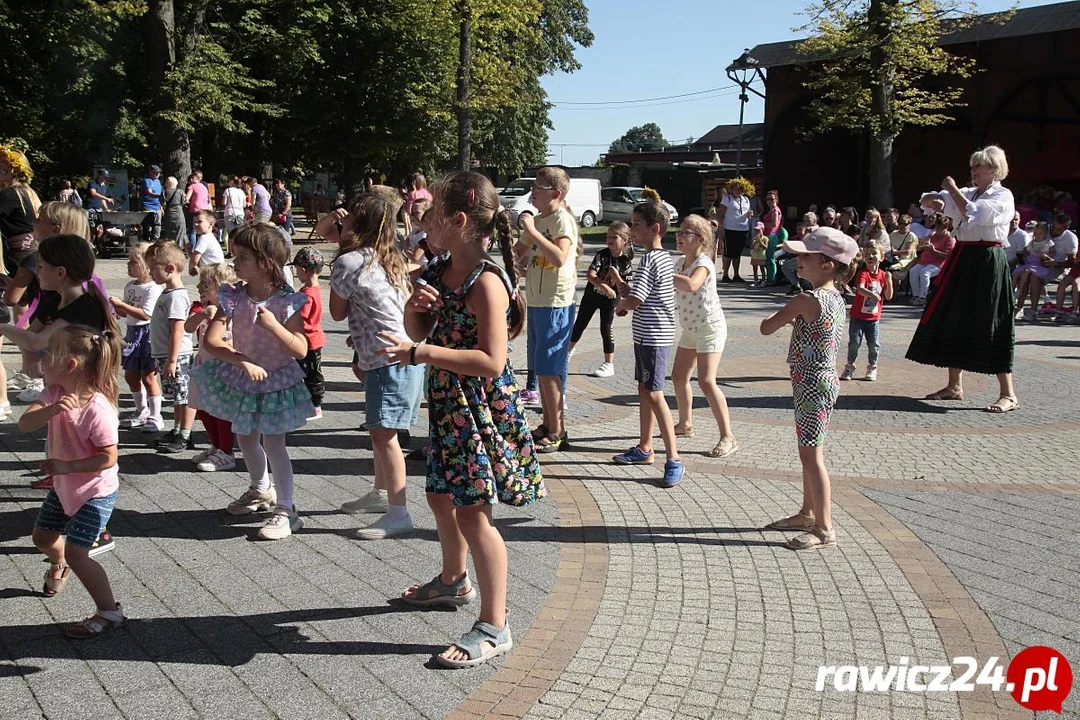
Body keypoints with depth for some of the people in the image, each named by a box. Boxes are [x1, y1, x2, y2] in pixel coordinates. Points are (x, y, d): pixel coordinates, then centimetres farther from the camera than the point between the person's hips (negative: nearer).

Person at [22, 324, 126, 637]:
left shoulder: (97, 408, -30)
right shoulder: (55, 394, -9)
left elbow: (109, 457, -26)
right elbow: (24, 424, -22)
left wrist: (68, 466, -29)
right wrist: (53, 409, -39)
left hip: (96, 491, -8)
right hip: (64, 486, 8)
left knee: (76, 552, -12)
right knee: (42, 536, 25)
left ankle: (109, 612, 2)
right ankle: (59, 565, 59)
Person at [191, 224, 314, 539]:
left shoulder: (286, 301, -20)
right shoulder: (233, 297, -13)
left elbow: (301, 350, -23)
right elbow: (211, 339, -20)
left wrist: (274, 326, -38)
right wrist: (243, 362, -33)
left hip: (277, 381, -5)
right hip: (241, 380, 5)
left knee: (273, 442, -7)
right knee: (246, 438, 19)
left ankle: (286, 511, 4)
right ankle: (261, 489, 45)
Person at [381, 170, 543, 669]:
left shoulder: (486, 282, -22)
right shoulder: (438, 271, 5)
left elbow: (491, 362, -28)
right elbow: (417, 331, 14)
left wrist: (420, 353, -28)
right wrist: (416, 307, -8)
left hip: (481, 408, -10)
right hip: (447, 403, 10)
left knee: (472, 512, -7)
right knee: (441, 495, 24)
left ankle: (494, 627, 4)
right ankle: (454, 580, 49)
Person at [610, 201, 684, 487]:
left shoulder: (649, 260, -19)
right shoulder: (663, 257, 13)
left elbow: (634, 301, -25)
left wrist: (620, 305, -4)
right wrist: (619, 282, 1)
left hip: (653, 336, -11)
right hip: (649, 335, 11)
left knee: (654, 394, -10)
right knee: (644, 390, 17)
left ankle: (674, 459, -9)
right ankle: (644, 448, 29)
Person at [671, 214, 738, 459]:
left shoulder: (703, 263, -21)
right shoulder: (683, 263, 8)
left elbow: (691, 285, -43)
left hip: (710, 326, -10)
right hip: (691, 328, 10)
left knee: (706, 381, -17)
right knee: (679, 376, 15)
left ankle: (728, 437, -13)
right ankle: (685, 424, 34)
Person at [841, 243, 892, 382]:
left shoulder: (883, 275, 2)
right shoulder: (862, 273, -11)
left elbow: (888, 296, 1)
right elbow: (860, 289, -30)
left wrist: (889, 281, -12)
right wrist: (872, 294, -48)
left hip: (874, 317, 3)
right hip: (858, 316, -3)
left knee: (874, 345, 5)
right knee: (854, 342, 3)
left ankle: (872, 368, 21)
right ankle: (849, 367, 16)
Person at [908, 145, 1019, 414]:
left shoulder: (1003, 196, -7)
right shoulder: (969, 193, 15)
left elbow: (972, 213, -23)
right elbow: (927, 200, 11)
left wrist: (952, 189, -13)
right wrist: (934, 201, -12)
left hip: (987, 265, -8)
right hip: (964, 262, 8)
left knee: (990, 327, -10)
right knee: (953, 321, 9)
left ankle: (1008, 395, -4)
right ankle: (954, 386, 21)